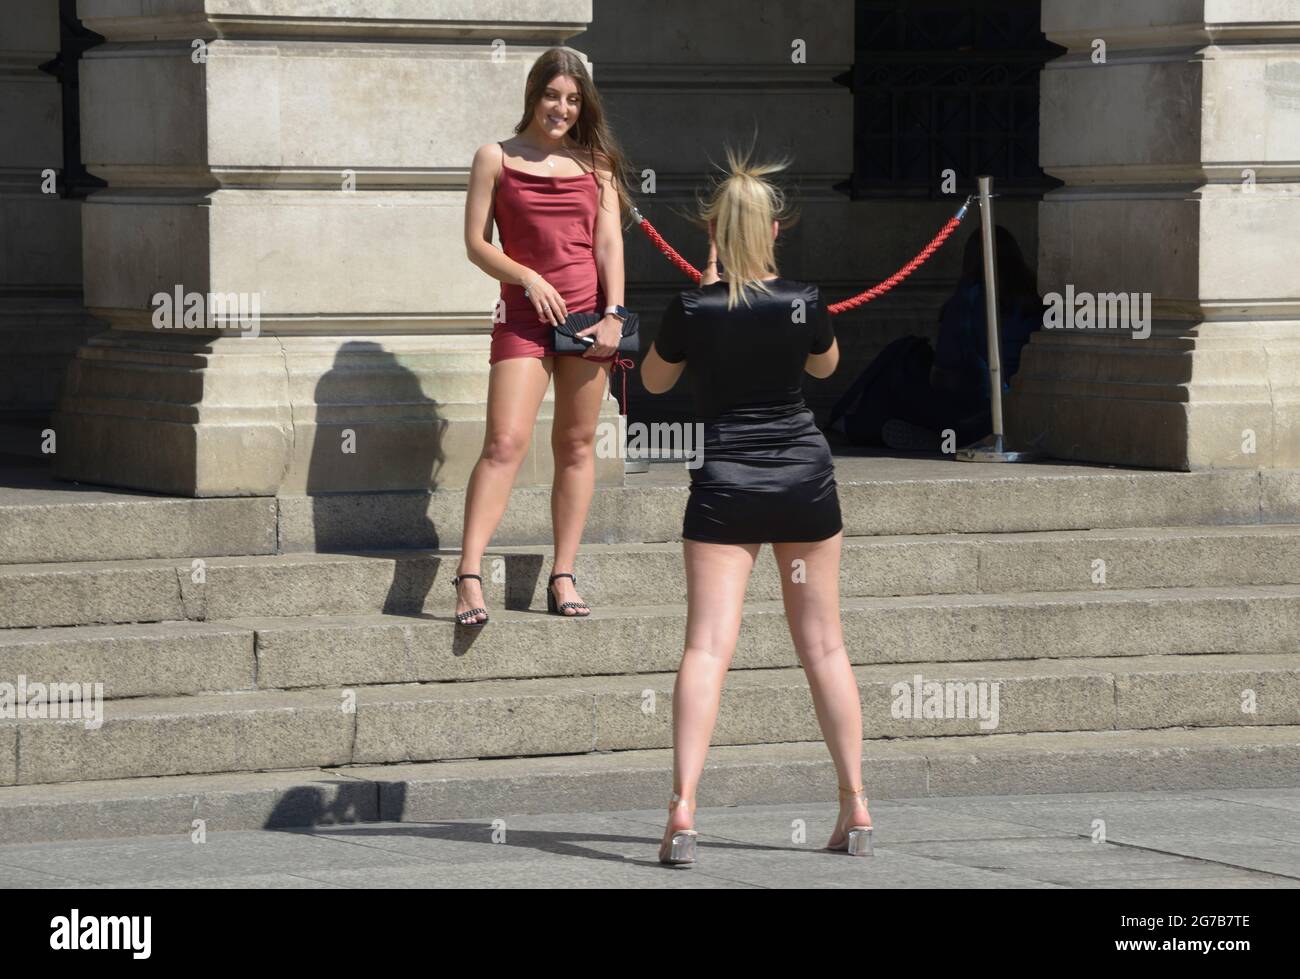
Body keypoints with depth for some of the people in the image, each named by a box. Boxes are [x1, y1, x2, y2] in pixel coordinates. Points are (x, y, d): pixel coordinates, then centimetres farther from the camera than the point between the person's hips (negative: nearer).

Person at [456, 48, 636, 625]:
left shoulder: (594, 163, 11)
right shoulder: (497, 159, 5)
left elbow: (609, 242, 6)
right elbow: (476, 243, 3)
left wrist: (613, 315, -5)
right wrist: (527, 278, -12)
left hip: (588, 312, 3)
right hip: (523, 315, -3)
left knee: (576, 444, 5)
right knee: (505, 443, -14)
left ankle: (563, 578, 9)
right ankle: (469, 576, -20)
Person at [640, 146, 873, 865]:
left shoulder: (693, 310, -10)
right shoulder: (804, 302, -6)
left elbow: (655, 379, 8)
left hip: (724, 483, -2)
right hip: (805, 477, 2)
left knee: (707, 645, -7)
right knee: (823, 643, 12)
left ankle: (683, 807, -21)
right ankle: (855, 806, 15)